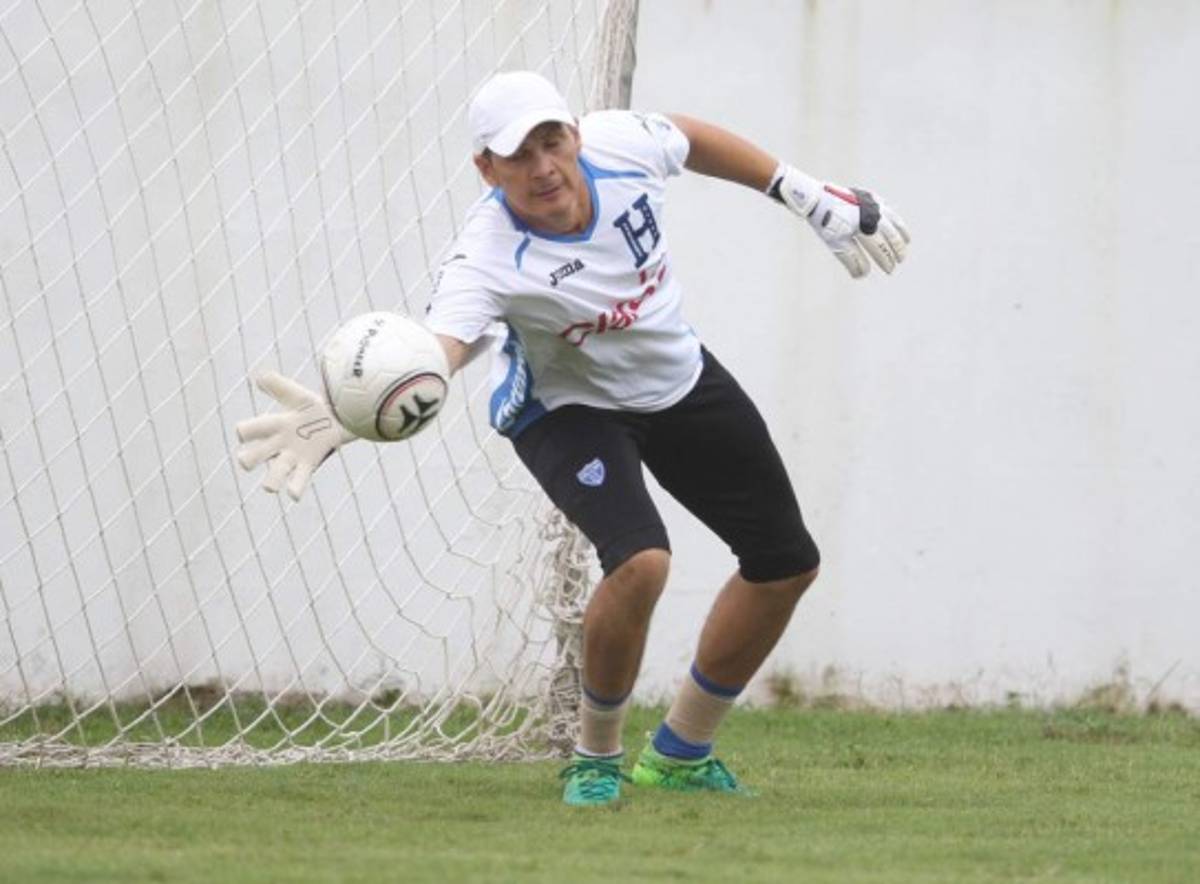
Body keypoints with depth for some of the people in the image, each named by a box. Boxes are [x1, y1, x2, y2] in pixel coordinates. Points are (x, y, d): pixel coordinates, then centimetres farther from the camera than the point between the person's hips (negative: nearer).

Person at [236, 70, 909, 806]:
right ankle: (596, 759, -5)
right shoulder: (491, 257, -38)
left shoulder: (620, 142, -25)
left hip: (680, 379, 6)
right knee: (640, 561, -31)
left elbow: (695, 139, -1)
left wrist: (813, 199, 6)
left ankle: (680, 753, 28)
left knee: (786, 563, 10)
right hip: (570, 408, -6)